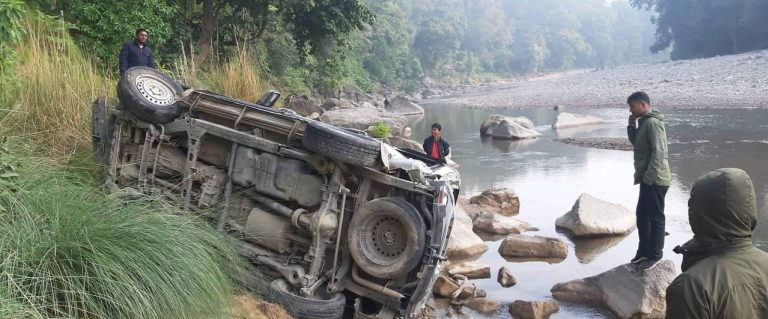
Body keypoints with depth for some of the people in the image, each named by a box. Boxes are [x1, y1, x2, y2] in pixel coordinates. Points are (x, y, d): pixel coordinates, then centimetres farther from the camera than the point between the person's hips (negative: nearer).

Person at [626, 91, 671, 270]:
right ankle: (644, 251, 28)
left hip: (655, 180, -10)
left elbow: (658, 152, -23)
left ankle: (655, 255, 9)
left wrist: (648, 177, -21)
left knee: (655, 217, 0)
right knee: (642, 215, 16)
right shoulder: (644, 122, 13)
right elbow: (635, 142, 22)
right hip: (648, 179, 10)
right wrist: (631, 125, 7)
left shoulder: (653, 123, -17)